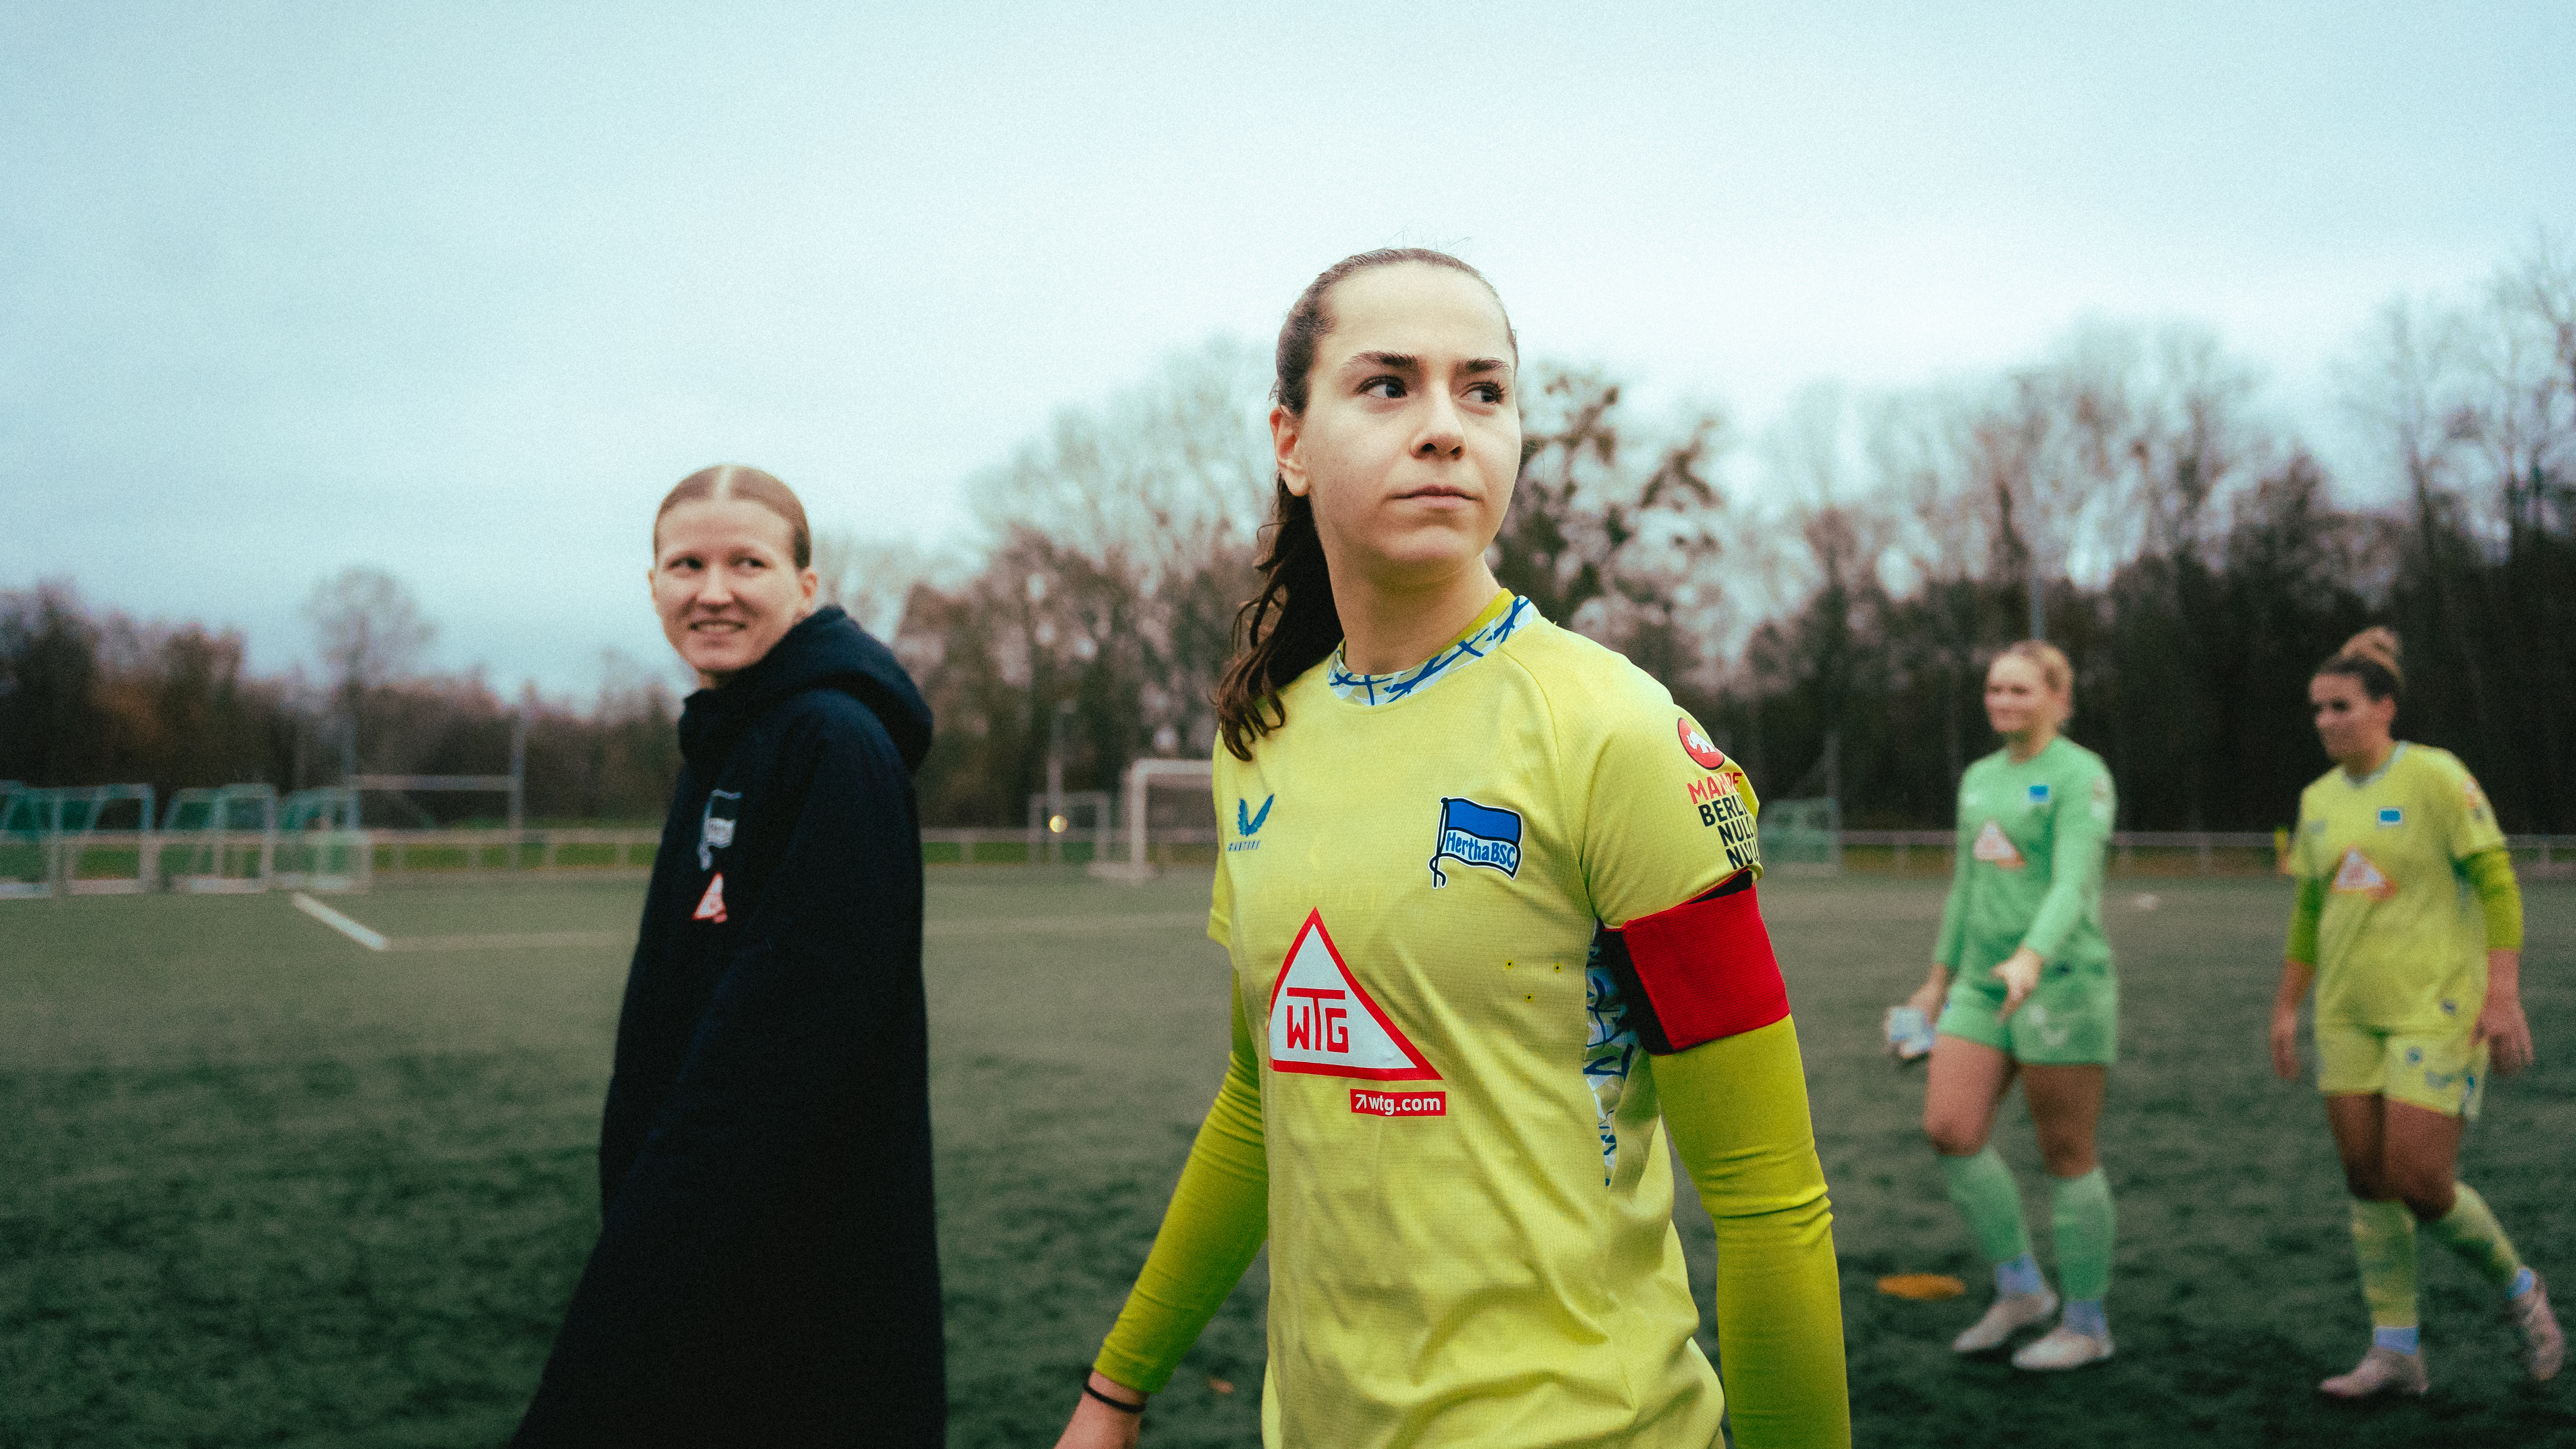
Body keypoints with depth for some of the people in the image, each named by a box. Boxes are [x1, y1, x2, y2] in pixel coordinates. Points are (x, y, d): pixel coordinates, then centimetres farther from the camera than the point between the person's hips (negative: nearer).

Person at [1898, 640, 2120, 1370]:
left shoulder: (2081, 776, -8)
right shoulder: (1979, 778, 15)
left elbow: (2074, 883, -21)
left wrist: (2031, 958, -36)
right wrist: (1940, 975, 24)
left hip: (2062, 981, -7)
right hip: (1981, 980, 7)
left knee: (2066, 1154, 0)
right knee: (1950, 1129, -4)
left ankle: (2087, 1324, 16)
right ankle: (2020, 1288, 14)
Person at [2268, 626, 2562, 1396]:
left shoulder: (2435, 776, -9)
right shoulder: (2319, 799, 9)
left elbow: (2498, 886, -12)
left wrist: (2503, 997, -18)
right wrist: (2287, 1006, 17)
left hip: (2436, 1010, -6)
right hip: (2348, 1015, 6)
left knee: (2421, 1183, -7)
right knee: (2367, 1181, 5)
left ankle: (2518, 1287, 22)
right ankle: (2395, 1350, 15)